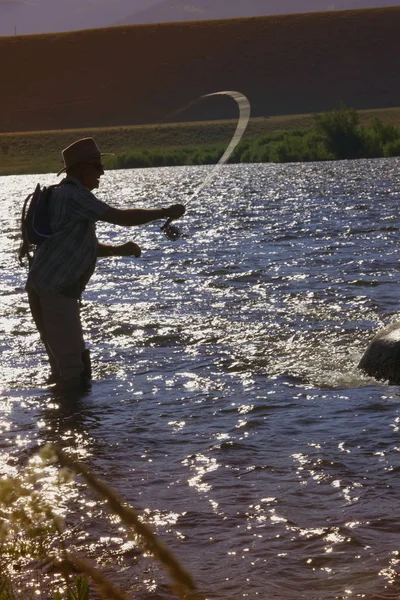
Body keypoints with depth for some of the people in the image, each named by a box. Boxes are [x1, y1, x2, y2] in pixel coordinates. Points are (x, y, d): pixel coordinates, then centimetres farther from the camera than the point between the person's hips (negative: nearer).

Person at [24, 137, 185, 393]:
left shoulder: (65, 195, 20)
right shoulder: (73, 195, -13)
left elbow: (88, 247, 26)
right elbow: (121, 217, -18)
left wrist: (119, 250, 11)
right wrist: (165, 212, -9)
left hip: (51, 288, 10)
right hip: (54, 290, -10)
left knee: (64, 356, 17)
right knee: (72, 371, -6)